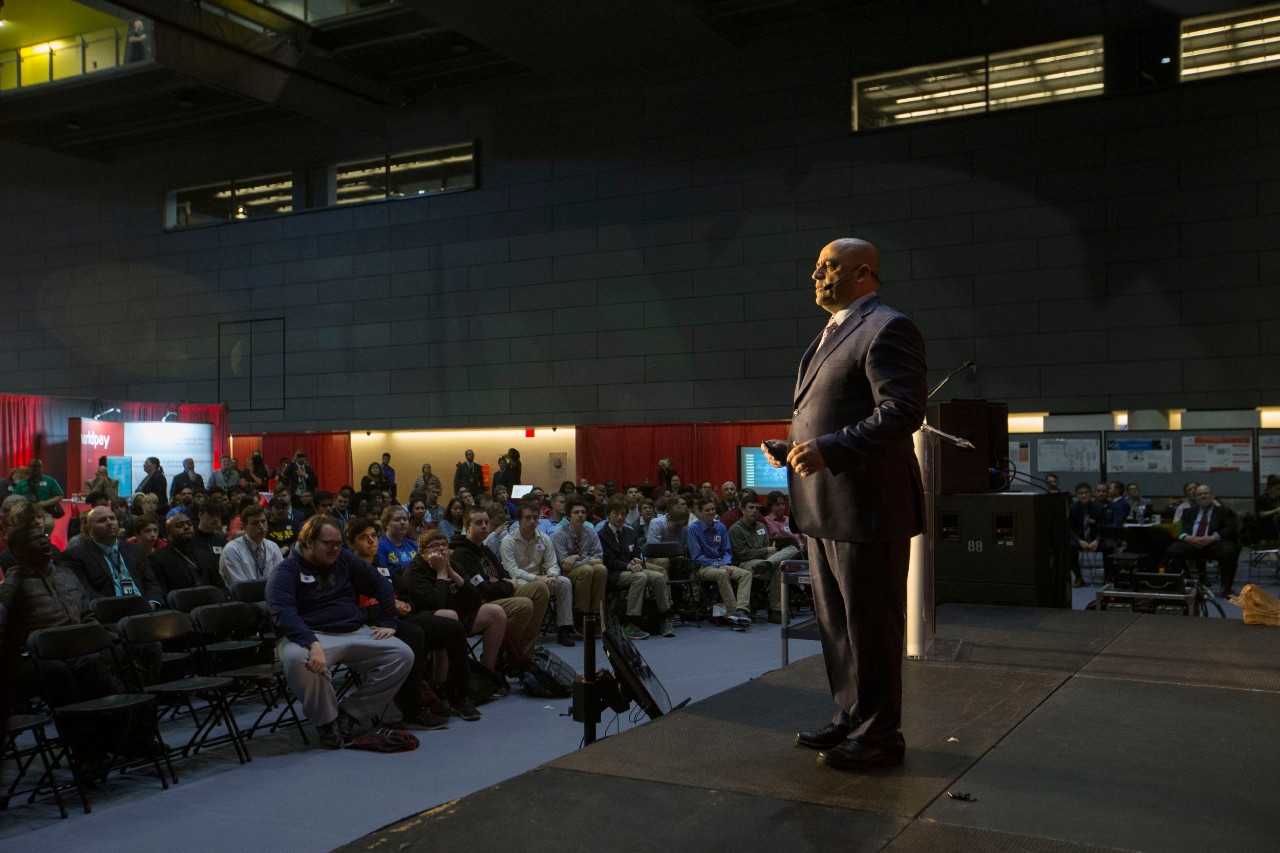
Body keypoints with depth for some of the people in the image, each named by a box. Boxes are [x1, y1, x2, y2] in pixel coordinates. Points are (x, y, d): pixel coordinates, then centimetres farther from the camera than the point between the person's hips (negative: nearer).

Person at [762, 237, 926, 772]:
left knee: (871, 625, 0)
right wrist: (792, 448, 10)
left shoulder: (886, 329, -11)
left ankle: (879, 735, 13)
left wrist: (829, 448, -27)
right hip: (824, 507, 10)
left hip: (866, 507, -10)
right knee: (835, 623, 18)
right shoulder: (831, 335, 20)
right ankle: (850, 720, 31)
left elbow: (904, 410, -22)